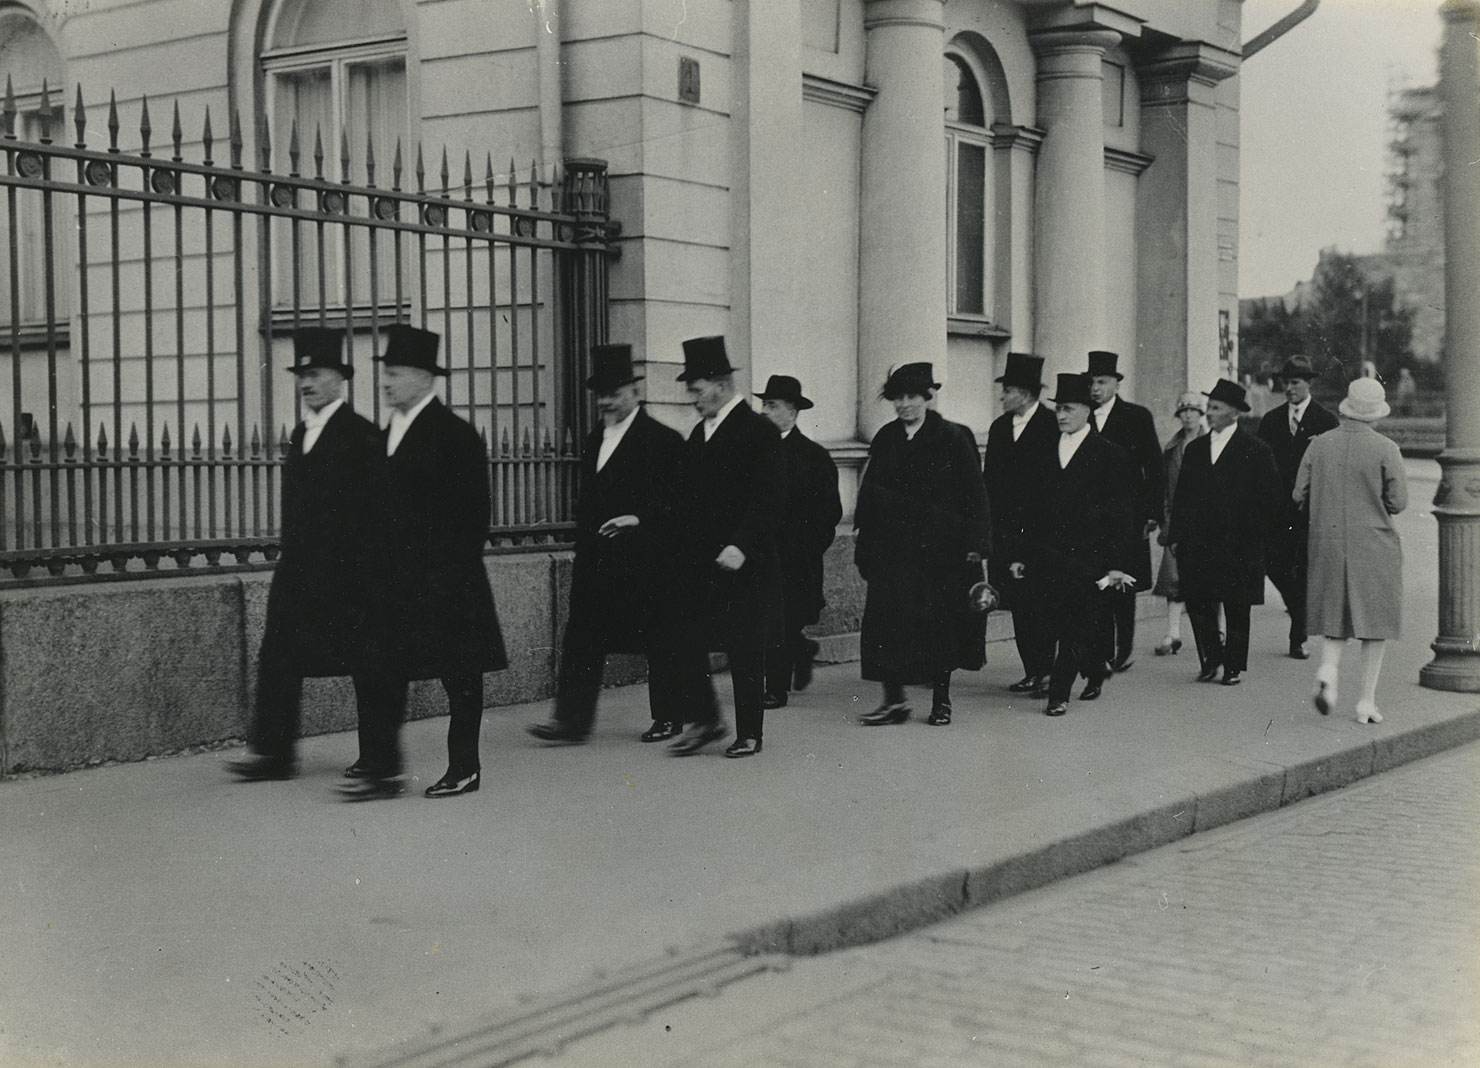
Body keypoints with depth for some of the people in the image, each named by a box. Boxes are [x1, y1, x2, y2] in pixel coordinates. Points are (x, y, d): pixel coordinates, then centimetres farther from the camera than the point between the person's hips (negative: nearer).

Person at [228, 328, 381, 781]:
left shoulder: (361, 435, -7)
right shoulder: (301, 433, 16)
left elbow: (371, 507, -10)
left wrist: (363, 567, -14)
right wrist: (291, 558, 16)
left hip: (346, 571, -7)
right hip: (298, 569, 7)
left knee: (363, 663, 2)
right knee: (277, 658, -1)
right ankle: (274, 752, 2)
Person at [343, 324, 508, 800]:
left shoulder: (455, 434, -9)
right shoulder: (387, 436, 14)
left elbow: (472, 514, -10)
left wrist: (457, 575, -13)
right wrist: (377, 569, 12)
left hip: (444, 579, -7)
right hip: (393, 578, 7)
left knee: (459, 674, 3)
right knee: (386, 672, 2)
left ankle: (464, 768, 12)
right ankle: (382, 769, 4)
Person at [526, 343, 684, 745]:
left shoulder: (662, 440, -6)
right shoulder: (595, 440, 16)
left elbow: (674, 501, -11)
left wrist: (638, 519, -24)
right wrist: (584, 542, 16)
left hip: (642, 560, -6)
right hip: (595, 559, 6)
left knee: (658, 641, 4)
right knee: (581, 637, -3)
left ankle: (669, 718, 19)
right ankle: (571, 720, -4)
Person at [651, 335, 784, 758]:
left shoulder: (758, 431, -9)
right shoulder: (699, 434, 15)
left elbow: (769, 497, -16)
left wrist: (741, 546, -23)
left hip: (742, 563, -7)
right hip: (696, 561, 7)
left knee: (745, 650, 2)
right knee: (678, 640, 0)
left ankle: (749, 732, 14)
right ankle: (702, 720, 13)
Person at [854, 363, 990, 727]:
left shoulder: (954, 439, -4)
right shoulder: (886, 440, 8)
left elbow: (974, 496, -4)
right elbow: (869, 491, 12)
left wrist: (975, 543, -9)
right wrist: (862, 529, 5)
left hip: (941, 548, -3)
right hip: (893, 547, 3)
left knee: (941, 623, 5)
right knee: (888, 619, -6)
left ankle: (941, 700, 18)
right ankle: (893, 700, -1)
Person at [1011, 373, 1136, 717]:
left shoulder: (1110, 455, -1)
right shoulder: (1044, 453, 12)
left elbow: (1121, 514, -4)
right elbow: (1034, 509, 15)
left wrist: (1118, 564, -10)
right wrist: (1021, 554, 9)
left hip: (1089, 556, -4)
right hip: (1049, 556, 4)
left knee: (1077, 625, -6)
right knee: (1057, 623, 5)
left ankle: (1059, 694, -3)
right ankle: (1095, 668, 29)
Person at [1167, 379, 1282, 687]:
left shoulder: (1255, 451, -2)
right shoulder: (1194, 449, 12)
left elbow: (1269, 500, -2)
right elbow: (1181, 497, 13)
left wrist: (1254, 538, -6)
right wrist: (1175, 536, 6)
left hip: (1237, 545, -3)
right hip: (1197, 544, 4)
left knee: (1236, 609, 5)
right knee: (1196, 601, -3)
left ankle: (1234, 665, 16)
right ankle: (1211, 656, 15)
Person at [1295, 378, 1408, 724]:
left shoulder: (1319, 445, -1)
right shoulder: (1385, 449, -10)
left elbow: (1299, 495, 1)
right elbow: (1398, 502, -9)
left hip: (1328, 543, 3)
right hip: (1374, 543, -3)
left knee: (1336, 616, 16)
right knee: (1375, 621, 8)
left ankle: (1328, 669, -11)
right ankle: (1367, 701, 9)